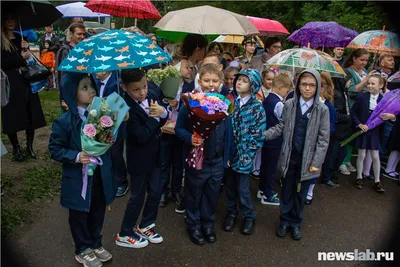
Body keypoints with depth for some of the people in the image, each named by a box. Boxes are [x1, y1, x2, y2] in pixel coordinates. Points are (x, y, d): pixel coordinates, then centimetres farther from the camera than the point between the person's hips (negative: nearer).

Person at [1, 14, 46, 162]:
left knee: (31, 115, 5)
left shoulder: (20, 38, 13)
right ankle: (16, 149, 15)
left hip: (27, 82, 4)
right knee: (12, 117, 1)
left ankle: (29, 146, 18)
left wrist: (27, 49, -5)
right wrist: (21, 57, -9)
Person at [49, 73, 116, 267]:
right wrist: (76, 156, -25)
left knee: (98, 212, 21)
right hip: (78, 178, -4)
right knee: (79, 215, 15)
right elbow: (54, 149, -9)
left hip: (101, 175, 4)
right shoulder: (64, 122, -17)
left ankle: (95, 244, 44)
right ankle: (83, 251, 37)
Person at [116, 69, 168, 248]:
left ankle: (145, 226, 38)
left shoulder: (151, 97, -4)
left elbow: (162, 122, 0)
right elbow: (142, 136, -28)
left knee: (155, 192, 16)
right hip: (139, 159, -6)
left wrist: (163, 112, -21)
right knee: (137, 196, 8)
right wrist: (154, 116, -22)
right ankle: (125, 234, 28)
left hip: (154, 155, 7)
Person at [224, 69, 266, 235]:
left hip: (244, 155, -3)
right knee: (230, 185, 13)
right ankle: (231, 213, 34)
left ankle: (249, 216, 26)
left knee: (242, 188, 4)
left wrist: (245, 154, -10)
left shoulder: (257, 107, -6)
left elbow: (259, 134, -8)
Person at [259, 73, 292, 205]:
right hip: (274, 140, -8)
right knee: (271, 168, 3)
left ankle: (262, 190, 32)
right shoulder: (278, 104, -21)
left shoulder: (266, 100, 7)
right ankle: (268, 196, 14)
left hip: (265, 137, 8)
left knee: (265, 165, 18)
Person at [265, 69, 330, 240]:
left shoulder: (322, 110, -7)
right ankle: (285, 220, 33)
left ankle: (296, 222, 33)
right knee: (286, 191, 13)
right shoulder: (289, 104, -2)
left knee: (301, 193, 13)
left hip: (307, 160, -1)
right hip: (289, 157, 1)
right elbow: (281, 128, 2)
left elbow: (323, 139, -6)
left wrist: (316, 163, -10)